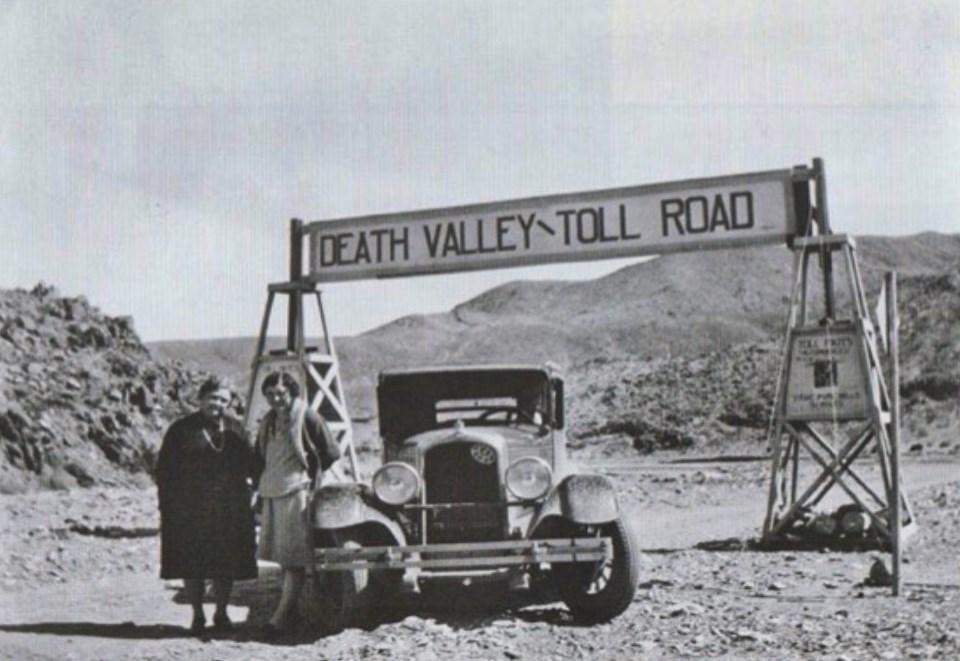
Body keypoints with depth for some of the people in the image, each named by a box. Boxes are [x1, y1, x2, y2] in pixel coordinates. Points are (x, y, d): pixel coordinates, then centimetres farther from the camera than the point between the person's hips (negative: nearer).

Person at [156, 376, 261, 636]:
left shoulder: (234, 428, 10)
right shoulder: (182, 430, -1)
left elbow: (253, 468, 5)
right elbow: (165, 471, -2)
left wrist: (232, 440, -10)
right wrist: (168, 507, -8)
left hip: (229, 511, 3)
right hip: (191, 511, -3)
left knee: (227, 565, 7)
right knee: (192, 565, 3)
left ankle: (221, 612, 23)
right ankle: (197, 615, 17)